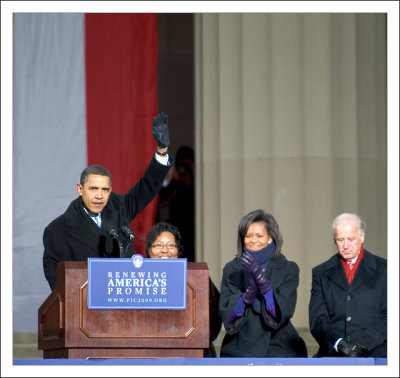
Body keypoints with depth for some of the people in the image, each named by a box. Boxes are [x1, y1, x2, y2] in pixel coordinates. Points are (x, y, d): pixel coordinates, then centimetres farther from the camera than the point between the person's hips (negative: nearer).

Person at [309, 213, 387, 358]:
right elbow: (317, 321, 7)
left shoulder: (383, 269, 10)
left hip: (374, 350, -2)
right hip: (333, 354, 2)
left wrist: (362, 343, -11)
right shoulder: (321, 273, 16)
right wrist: (338, 342, -12)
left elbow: (387, 316, 3)